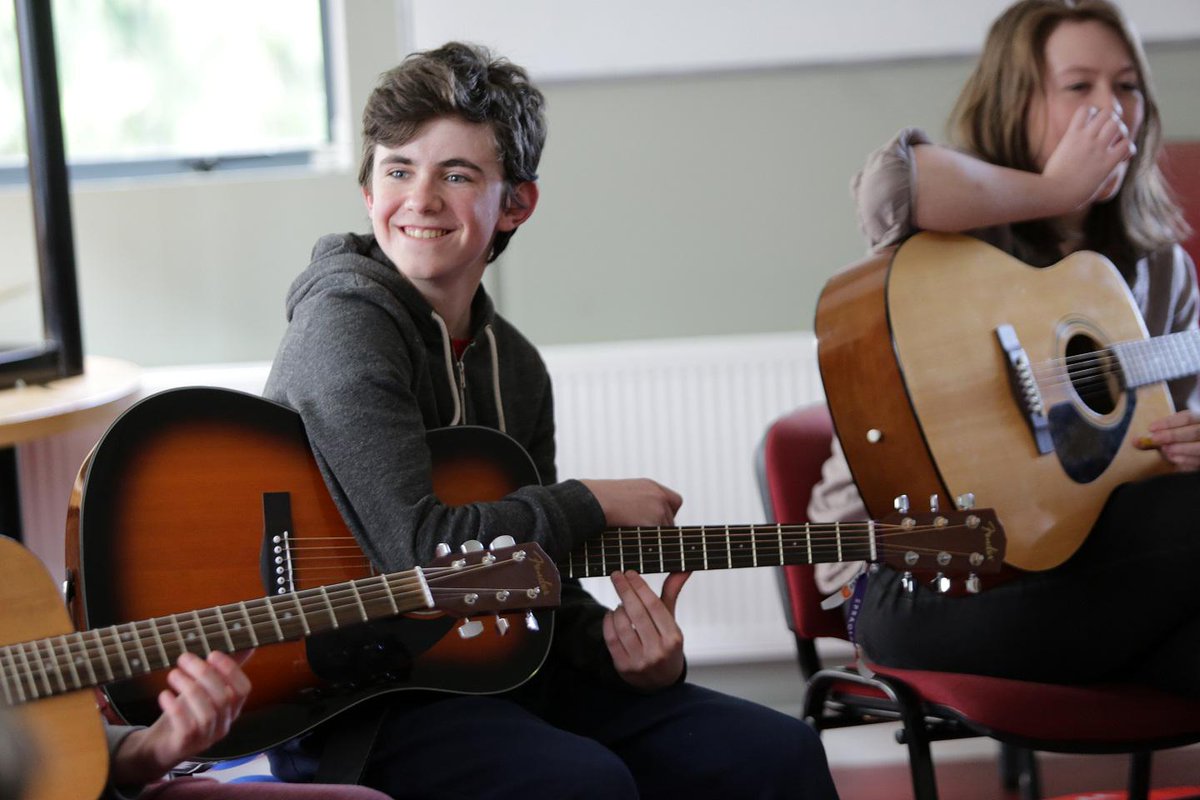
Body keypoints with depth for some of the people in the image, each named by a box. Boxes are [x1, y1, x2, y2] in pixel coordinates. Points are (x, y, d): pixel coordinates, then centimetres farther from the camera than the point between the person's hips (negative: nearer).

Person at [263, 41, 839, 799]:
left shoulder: (516, 366, 9)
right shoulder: (348, 321, -14)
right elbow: (417, 548, -24)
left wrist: (617, 642, -8)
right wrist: (591, 505, -12)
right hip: (358, 702, -7)